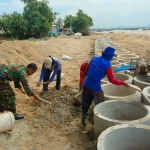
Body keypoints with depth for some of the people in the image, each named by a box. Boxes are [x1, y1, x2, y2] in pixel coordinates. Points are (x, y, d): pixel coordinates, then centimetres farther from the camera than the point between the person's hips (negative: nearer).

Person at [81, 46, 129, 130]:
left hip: (87, 84, 7)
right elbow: (112, 80, -11)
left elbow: (87, 70, 15)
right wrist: (122, 83, 0)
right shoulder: (107, 65, -12)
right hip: (95, 87, -6)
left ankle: (83, 124, 32)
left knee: (85, 105, 18)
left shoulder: (94, 58, 5)